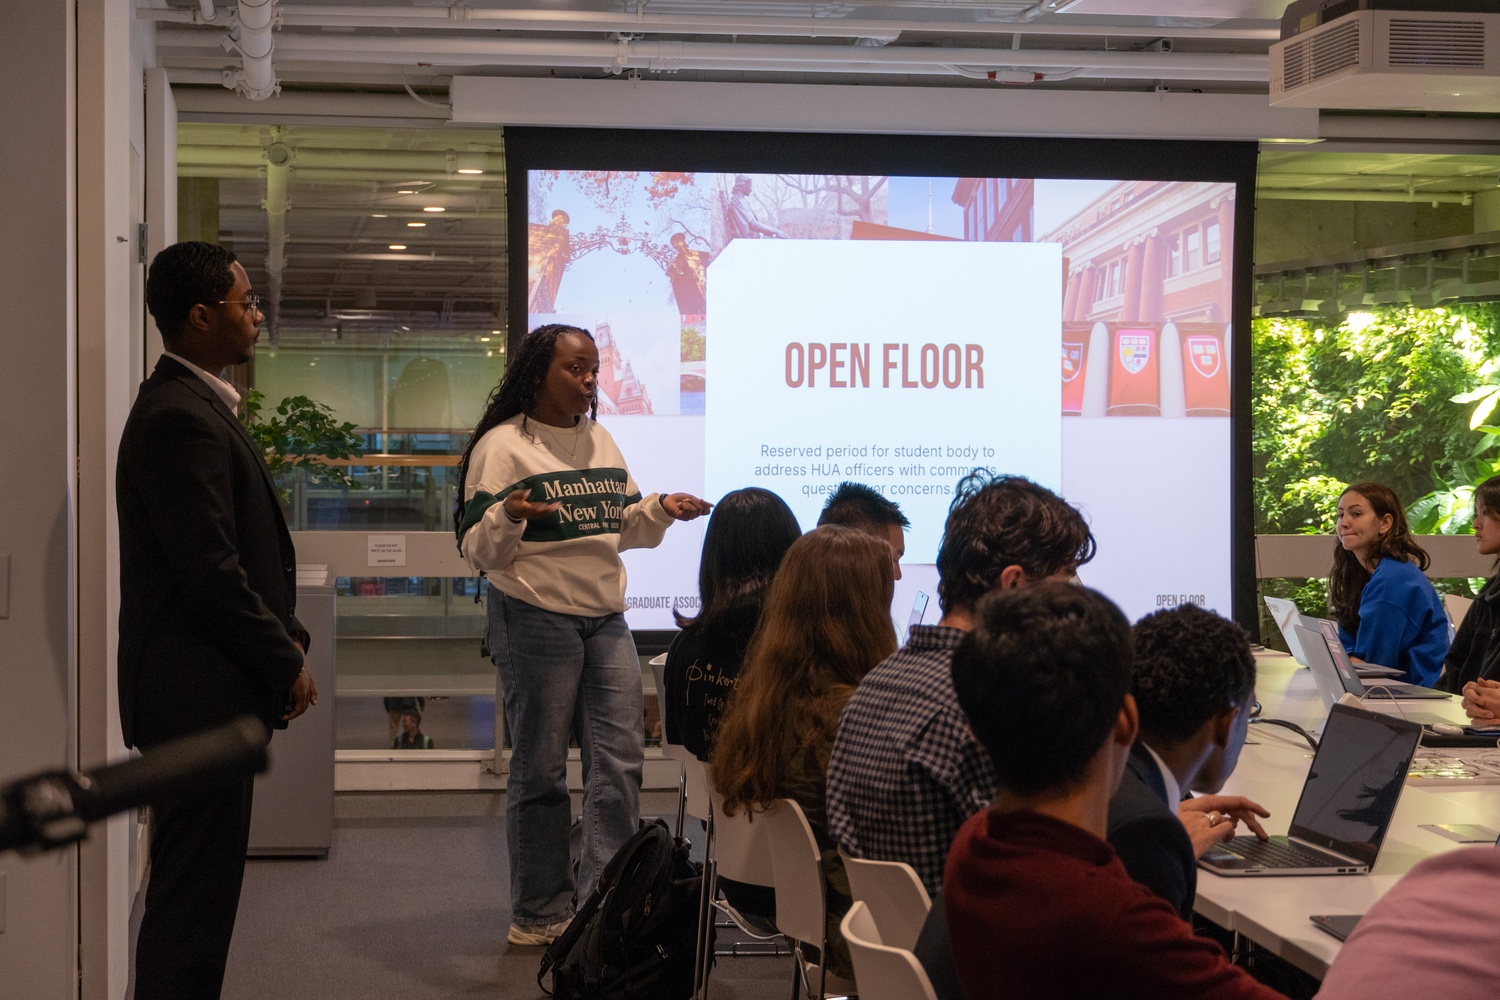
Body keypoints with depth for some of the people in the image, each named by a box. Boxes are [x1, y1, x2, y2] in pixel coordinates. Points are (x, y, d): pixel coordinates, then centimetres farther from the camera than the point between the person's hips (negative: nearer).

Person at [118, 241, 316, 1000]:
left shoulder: (192, 406, 15)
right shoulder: (181, 419, -18)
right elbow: (212, 577, -21)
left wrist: (284, 637, 10)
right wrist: (286, 664, -11)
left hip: (205, 693, 10)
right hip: (199, 697, -10)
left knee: (197, 895, 16)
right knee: (193, 903, -3)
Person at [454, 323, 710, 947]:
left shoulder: (601, 442, 13)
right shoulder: (502, 446, -8)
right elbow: (478, 550, -11)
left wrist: (660, 510, 4)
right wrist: (507, 517, -31)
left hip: (604, 617, 7)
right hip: (535, 619, -6)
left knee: (621, 760, 1)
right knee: (540, 770, 1)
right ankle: (539, 915, 12)